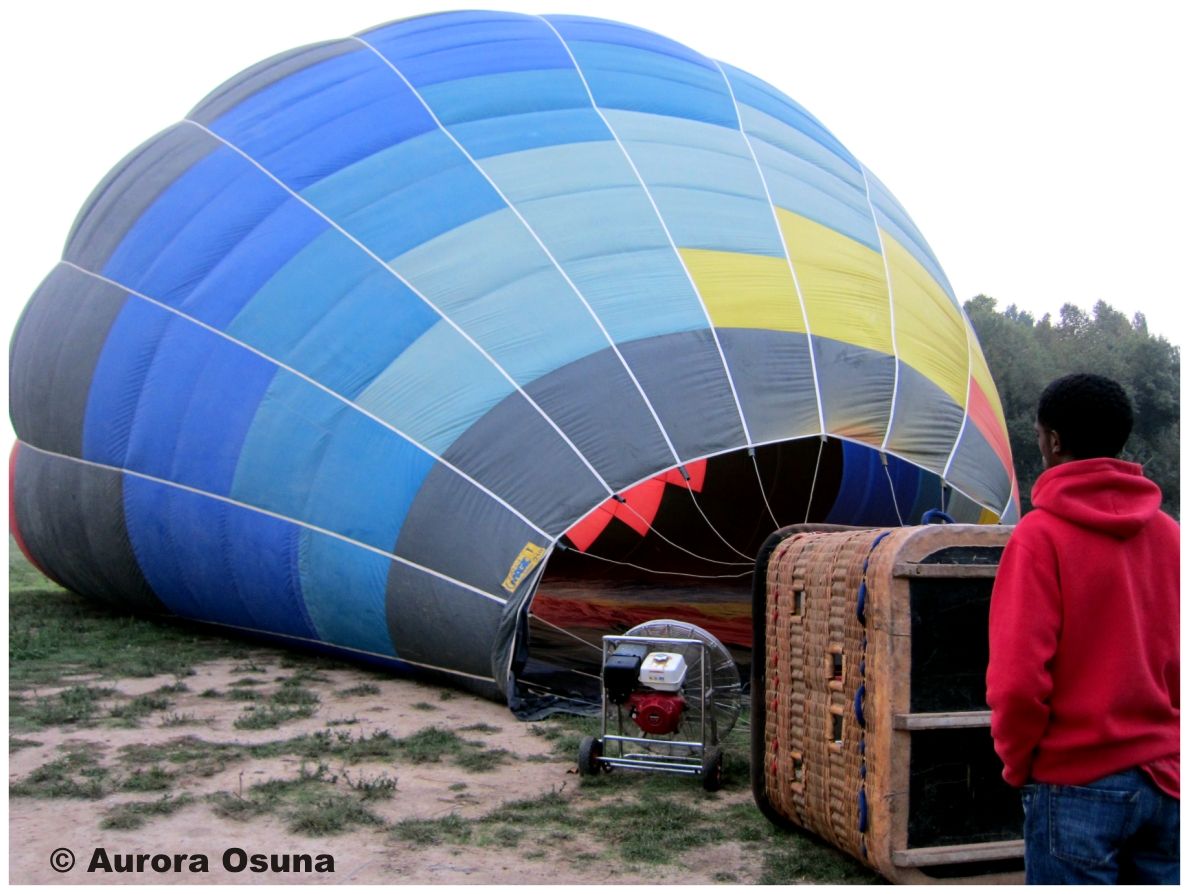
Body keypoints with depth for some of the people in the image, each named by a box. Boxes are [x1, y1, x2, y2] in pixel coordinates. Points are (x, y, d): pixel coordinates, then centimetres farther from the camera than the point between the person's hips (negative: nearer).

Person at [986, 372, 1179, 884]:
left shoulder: (1041, 534, -12)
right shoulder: (1169, 534, 5)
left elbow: (1018, 676, -18)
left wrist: (1017, 763, -3)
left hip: (1077, 784, -5)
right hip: (1166, 782, 5)